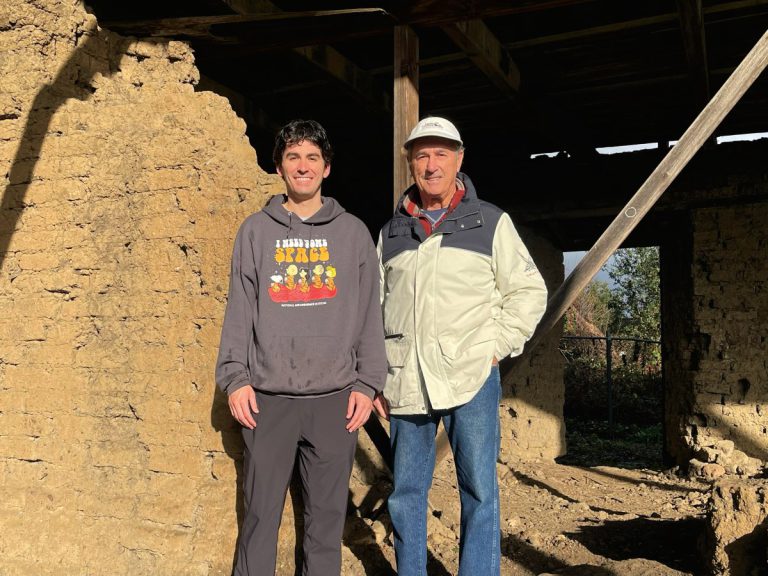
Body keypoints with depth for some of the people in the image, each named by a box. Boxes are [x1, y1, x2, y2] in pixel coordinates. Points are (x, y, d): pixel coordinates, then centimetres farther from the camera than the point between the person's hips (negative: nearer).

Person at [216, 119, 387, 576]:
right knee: (261, 514, 5)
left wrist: (367, 383, -1)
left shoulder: (353, 232, 9)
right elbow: (240, 310, 6)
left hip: (335, 397, 0)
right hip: (268, 396, 0)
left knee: (328, 514, 8)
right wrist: (235, 377, -3)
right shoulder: (256, 230, 9)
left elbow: (369, 314, 6)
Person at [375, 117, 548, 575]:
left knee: (479, 492, 0)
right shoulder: (392, 233, 14)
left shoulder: (490, 223, 6)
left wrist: (495, 348, -5)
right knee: (406, 494, 10)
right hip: (405, 382, 3)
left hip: (471, 378, -3)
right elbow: (375, 310, 17)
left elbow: (529, 292, 5)